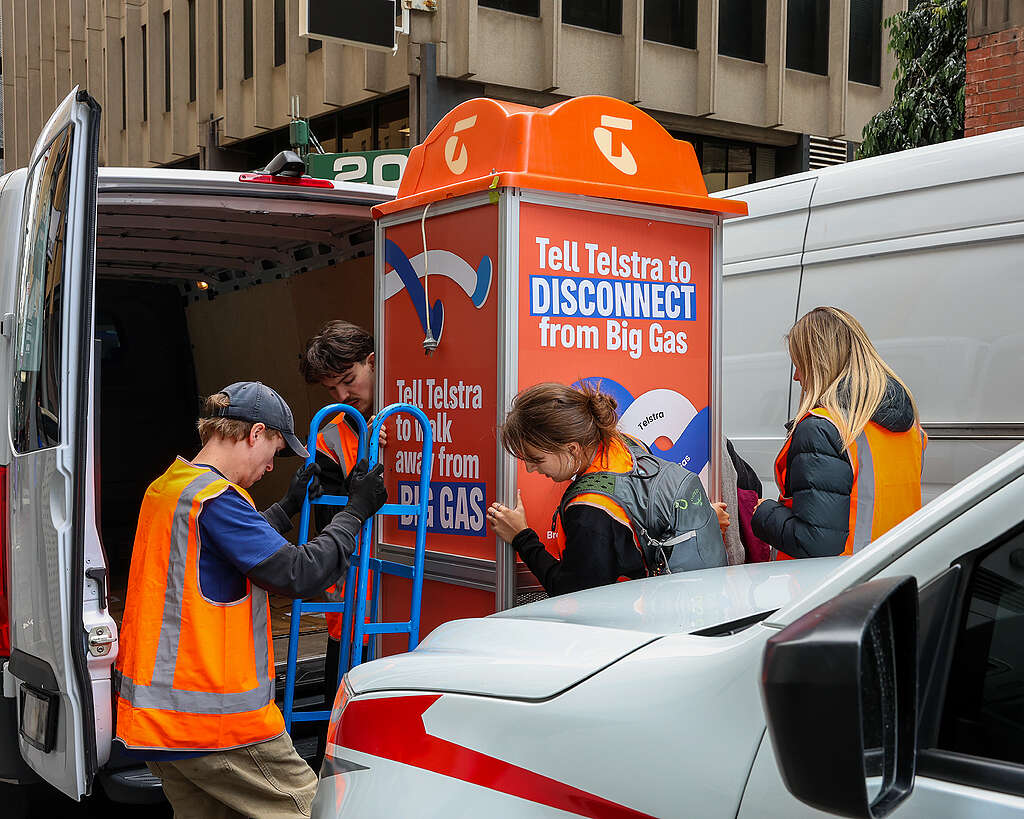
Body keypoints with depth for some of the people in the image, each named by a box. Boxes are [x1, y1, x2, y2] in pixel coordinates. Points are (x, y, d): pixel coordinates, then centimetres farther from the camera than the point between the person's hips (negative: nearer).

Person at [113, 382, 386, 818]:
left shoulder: (164, 488, 12)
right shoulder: (216, 499, -18)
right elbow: (298, 573, -20)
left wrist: (289, 505, 30)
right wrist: (355, 510, -9)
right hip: (215, 716, -10)